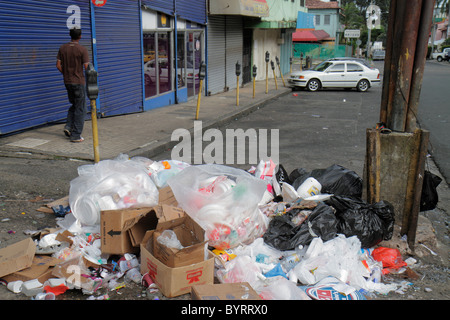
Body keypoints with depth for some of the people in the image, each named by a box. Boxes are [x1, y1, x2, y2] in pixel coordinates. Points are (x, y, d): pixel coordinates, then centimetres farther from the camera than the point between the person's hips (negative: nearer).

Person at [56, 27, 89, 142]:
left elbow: (58, 65, 3)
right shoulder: (82, 49, -13)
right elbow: (87, 68, -15)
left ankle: (68, 126, 8)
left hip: (67, 81, 6)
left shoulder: (63, 48, 3)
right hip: (79, 82, -5)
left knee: (74, 105, 23)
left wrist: (65, 74, 17)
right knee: (80, 109, 2)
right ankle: (76, 135, 2)